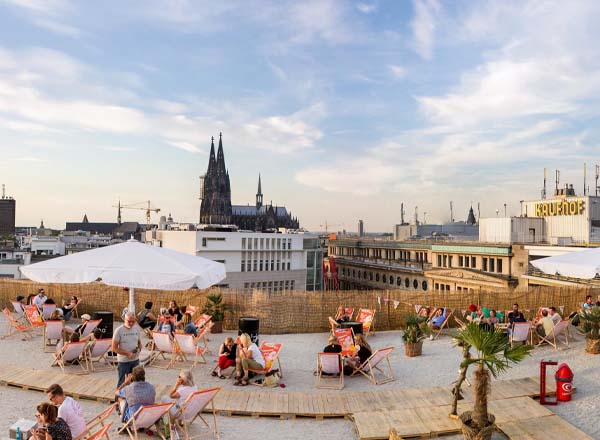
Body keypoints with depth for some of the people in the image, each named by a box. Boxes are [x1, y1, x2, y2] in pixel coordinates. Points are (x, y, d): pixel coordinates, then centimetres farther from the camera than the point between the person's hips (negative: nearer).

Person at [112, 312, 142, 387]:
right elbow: (114, 348, -12)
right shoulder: (119, 331, -13)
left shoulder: (137, 329, 2)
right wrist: (128, 353, -20)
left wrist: (139, 349, -9)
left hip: (135, 360, 5)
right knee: (122, 382, 6)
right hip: (123, 361, -4)